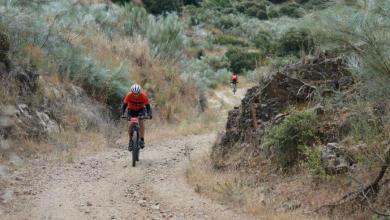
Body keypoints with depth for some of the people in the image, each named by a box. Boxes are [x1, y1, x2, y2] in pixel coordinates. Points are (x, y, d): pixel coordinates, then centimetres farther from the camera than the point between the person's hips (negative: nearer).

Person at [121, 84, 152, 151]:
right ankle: (130, 141, -3)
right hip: (131, 110, 0)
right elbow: (124, 105, -23)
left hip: (141, 109, 0)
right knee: (130, 124, -18)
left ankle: (142, 140, -19)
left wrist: (149, 114, -42)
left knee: (141, 121, -24)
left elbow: (148, 106, -26)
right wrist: (122, 114, -37)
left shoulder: (143, 96, -30)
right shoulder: (129, 95, -30)